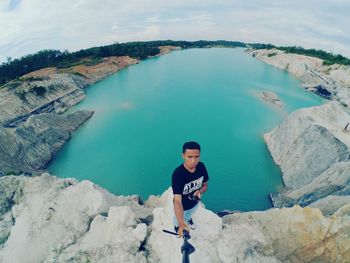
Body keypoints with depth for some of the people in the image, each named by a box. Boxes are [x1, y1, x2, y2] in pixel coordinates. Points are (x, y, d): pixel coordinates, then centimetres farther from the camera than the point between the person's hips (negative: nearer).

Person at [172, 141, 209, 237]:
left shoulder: (201, 167, -25)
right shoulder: (177, 174, -41)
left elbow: (205, 185, -8)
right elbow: (177, 201, -44)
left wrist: (200, 191, -31)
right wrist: (181, 224, -56)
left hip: (195, 202, 4)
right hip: (182, 205, -3)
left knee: (190, 214, 37)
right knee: (177, 220, 30)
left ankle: (188, 219, 72)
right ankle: (177, 226, 65)